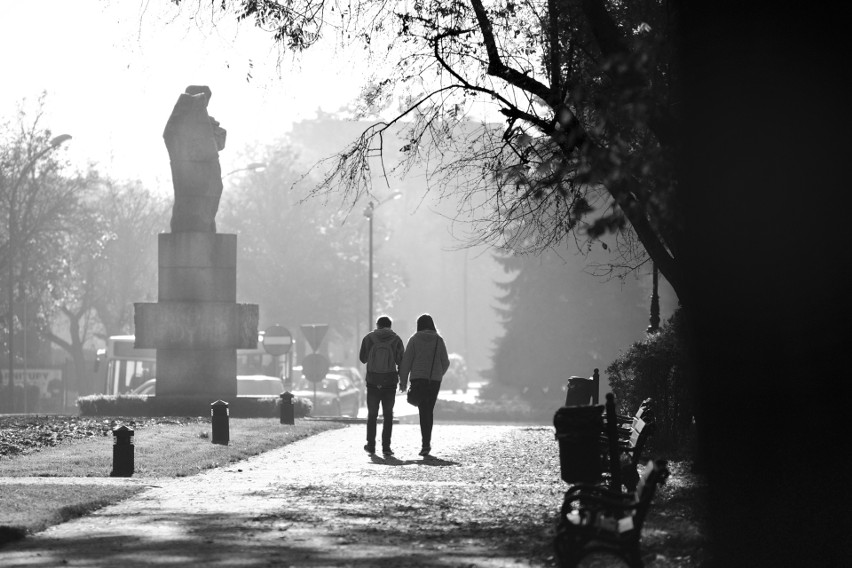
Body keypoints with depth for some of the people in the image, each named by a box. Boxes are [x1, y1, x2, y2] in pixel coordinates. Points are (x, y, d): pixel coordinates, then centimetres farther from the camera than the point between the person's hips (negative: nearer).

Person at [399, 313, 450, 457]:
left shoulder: (414, 339, -2)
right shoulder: (439, 340, 4)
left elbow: (406, 360, -5)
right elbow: (445, 362, 6)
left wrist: (403, 380, 0)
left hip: (418, 378, -2)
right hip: (435, 379, 2)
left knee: (424, 411, -8)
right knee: (429, 410, 15)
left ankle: (426, 444, -23)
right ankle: (426, 443, 19)